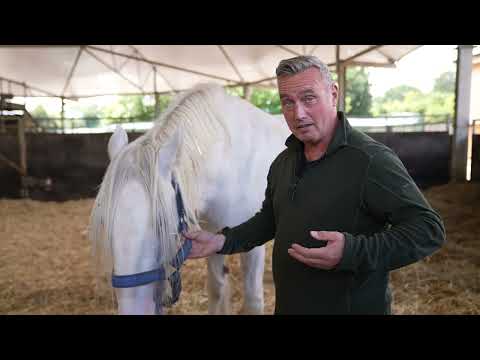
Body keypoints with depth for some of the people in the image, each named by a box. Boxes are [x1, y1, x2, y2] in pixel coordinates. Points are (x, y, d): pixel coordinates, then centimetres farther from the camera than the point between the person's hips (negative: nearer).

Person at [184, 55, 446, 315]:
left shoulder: (372, 160, -21)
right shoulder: (283, 162, 3)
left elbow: (429, 229, -22)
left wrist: (353, 252, -35)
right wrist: (223, 241, 0)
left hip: (354, 307, -6)